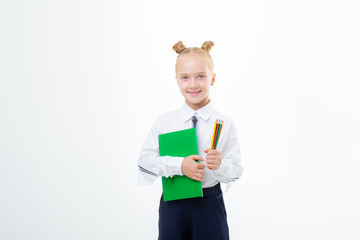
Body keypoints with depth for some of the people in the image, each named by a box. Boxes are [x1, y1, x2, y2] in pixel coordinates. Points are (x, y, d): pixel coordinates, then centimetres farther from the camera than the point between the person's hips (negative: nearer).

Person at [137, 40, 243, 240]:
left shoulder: (225, 124, -5)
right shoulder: (165, 121, -2)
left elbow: (235, 173, -5)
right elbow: (144, 159, -9)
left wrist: (219, 165, -27)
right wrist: (179, 165, -22)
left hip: (210, 206, -1)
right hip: (173, 204, 1)